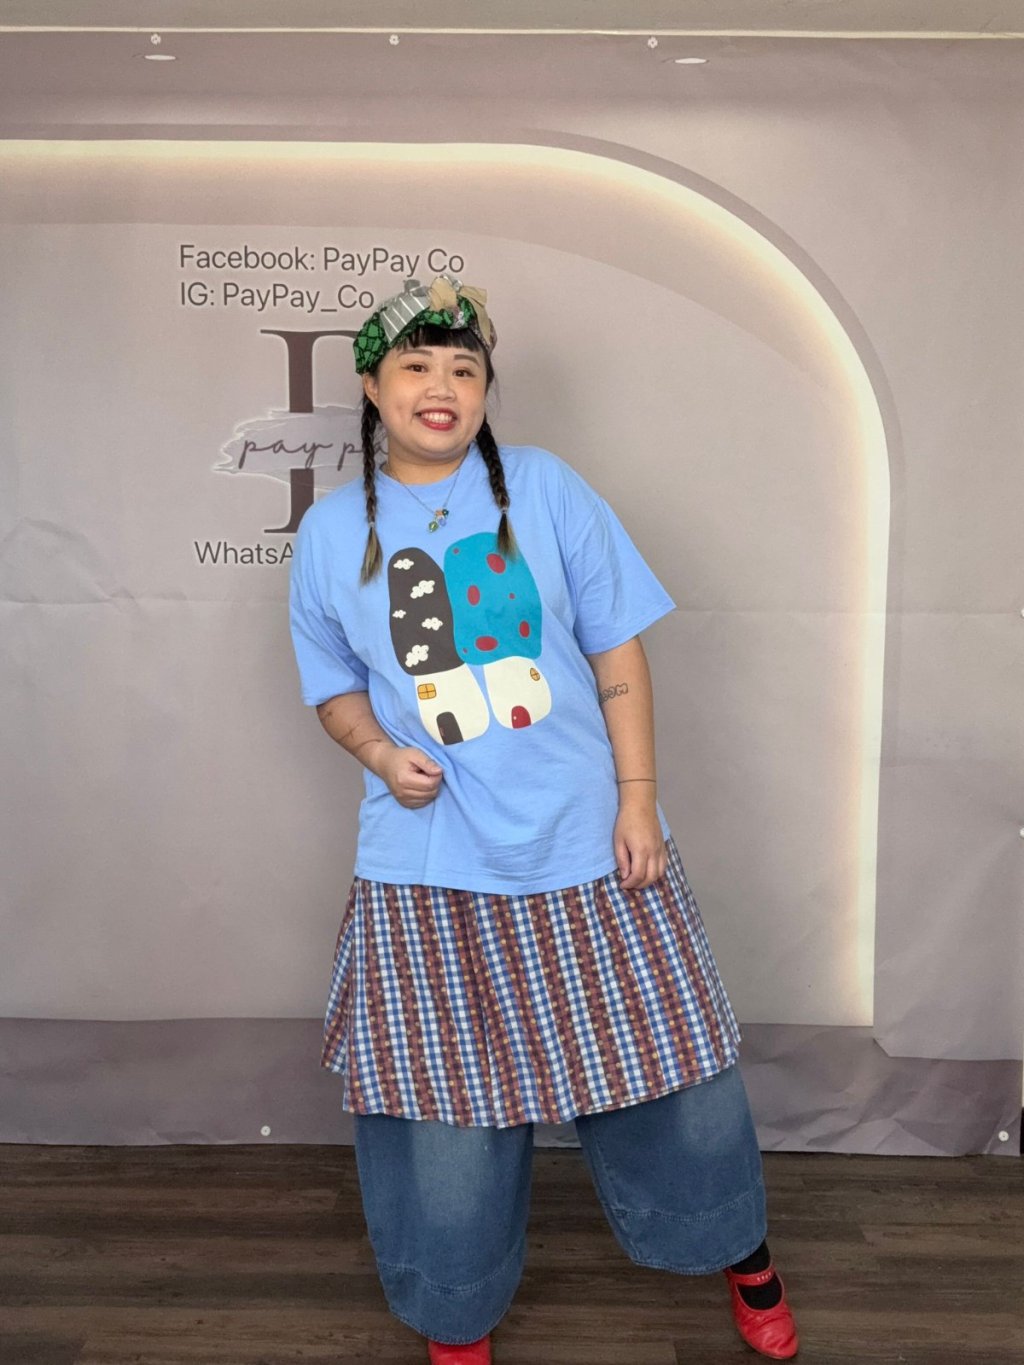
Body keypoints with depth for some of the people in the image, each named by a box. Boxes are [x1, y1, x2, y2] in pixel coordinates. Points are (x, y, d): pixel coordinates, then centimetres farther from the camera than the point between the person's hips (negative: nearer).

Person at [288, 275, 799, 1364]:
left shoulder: (545, 489, -3)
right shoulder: (331, 531, 1)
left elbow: (619, 657, -1)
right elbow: (334, 689, 11)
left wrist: (638, 802, -6)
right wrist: (380, 753, -10)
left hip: (585, 845, 0)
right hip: (427, 872, 1)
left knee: (660, 1064, 13)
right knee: (445, 1101, 11)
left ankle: (741, 1255, 43)